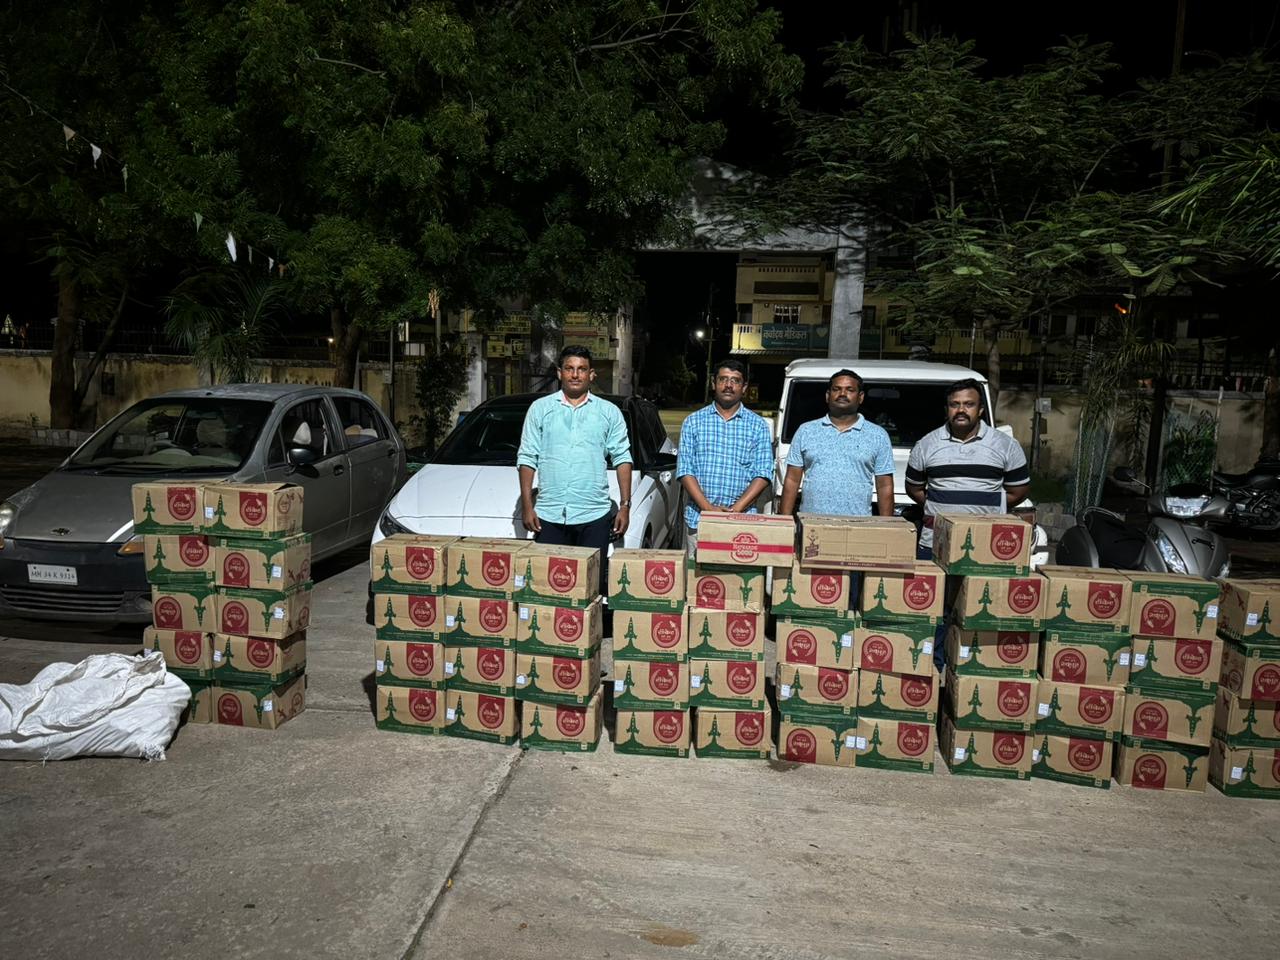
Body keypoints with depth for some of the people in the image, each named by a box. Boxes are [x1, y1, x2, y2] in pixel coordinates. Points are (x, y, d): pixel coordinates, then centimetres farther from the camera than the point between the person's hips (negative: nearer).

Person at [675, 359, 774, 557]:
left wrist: (736, 508, -12)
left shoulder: (758, 425, 8)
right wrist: (708, 507, -11)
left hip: (742, 520, 0)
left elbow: (763, 474, 1)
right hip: (698, 519, 0)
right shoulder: (694, 421, 8)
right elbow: (684, 470, 1)